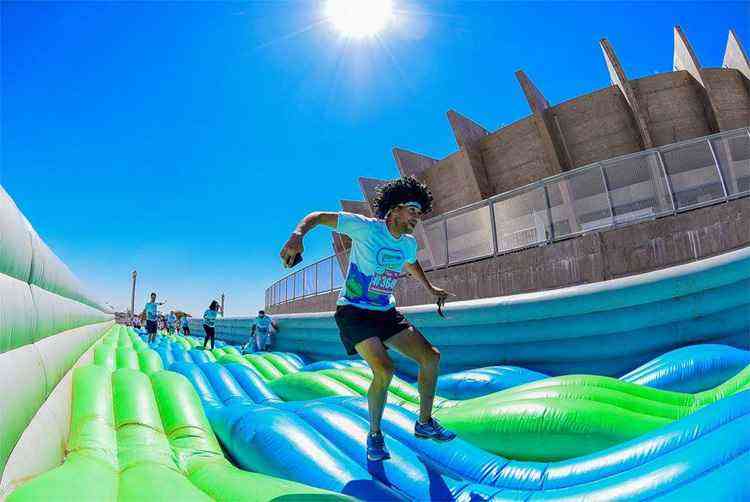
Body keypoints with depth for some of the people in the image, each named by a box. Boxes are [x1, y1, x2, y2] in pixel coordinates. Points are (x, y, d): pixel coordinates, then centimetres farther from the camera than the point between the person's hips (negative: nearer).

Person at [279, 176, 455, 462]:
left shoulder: (409, 243, 5)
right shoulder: (364, 227, -17)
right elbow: (318, 217, -14)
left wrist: (430, 288, 35)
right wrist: (297, 235, -33)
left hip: (387, 312, 7)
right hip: (354, 312, -7)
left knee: (431, 357, -2)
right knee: (384, 369, -25)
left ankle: (425, 423, 17)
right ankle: (374, 435, 1)